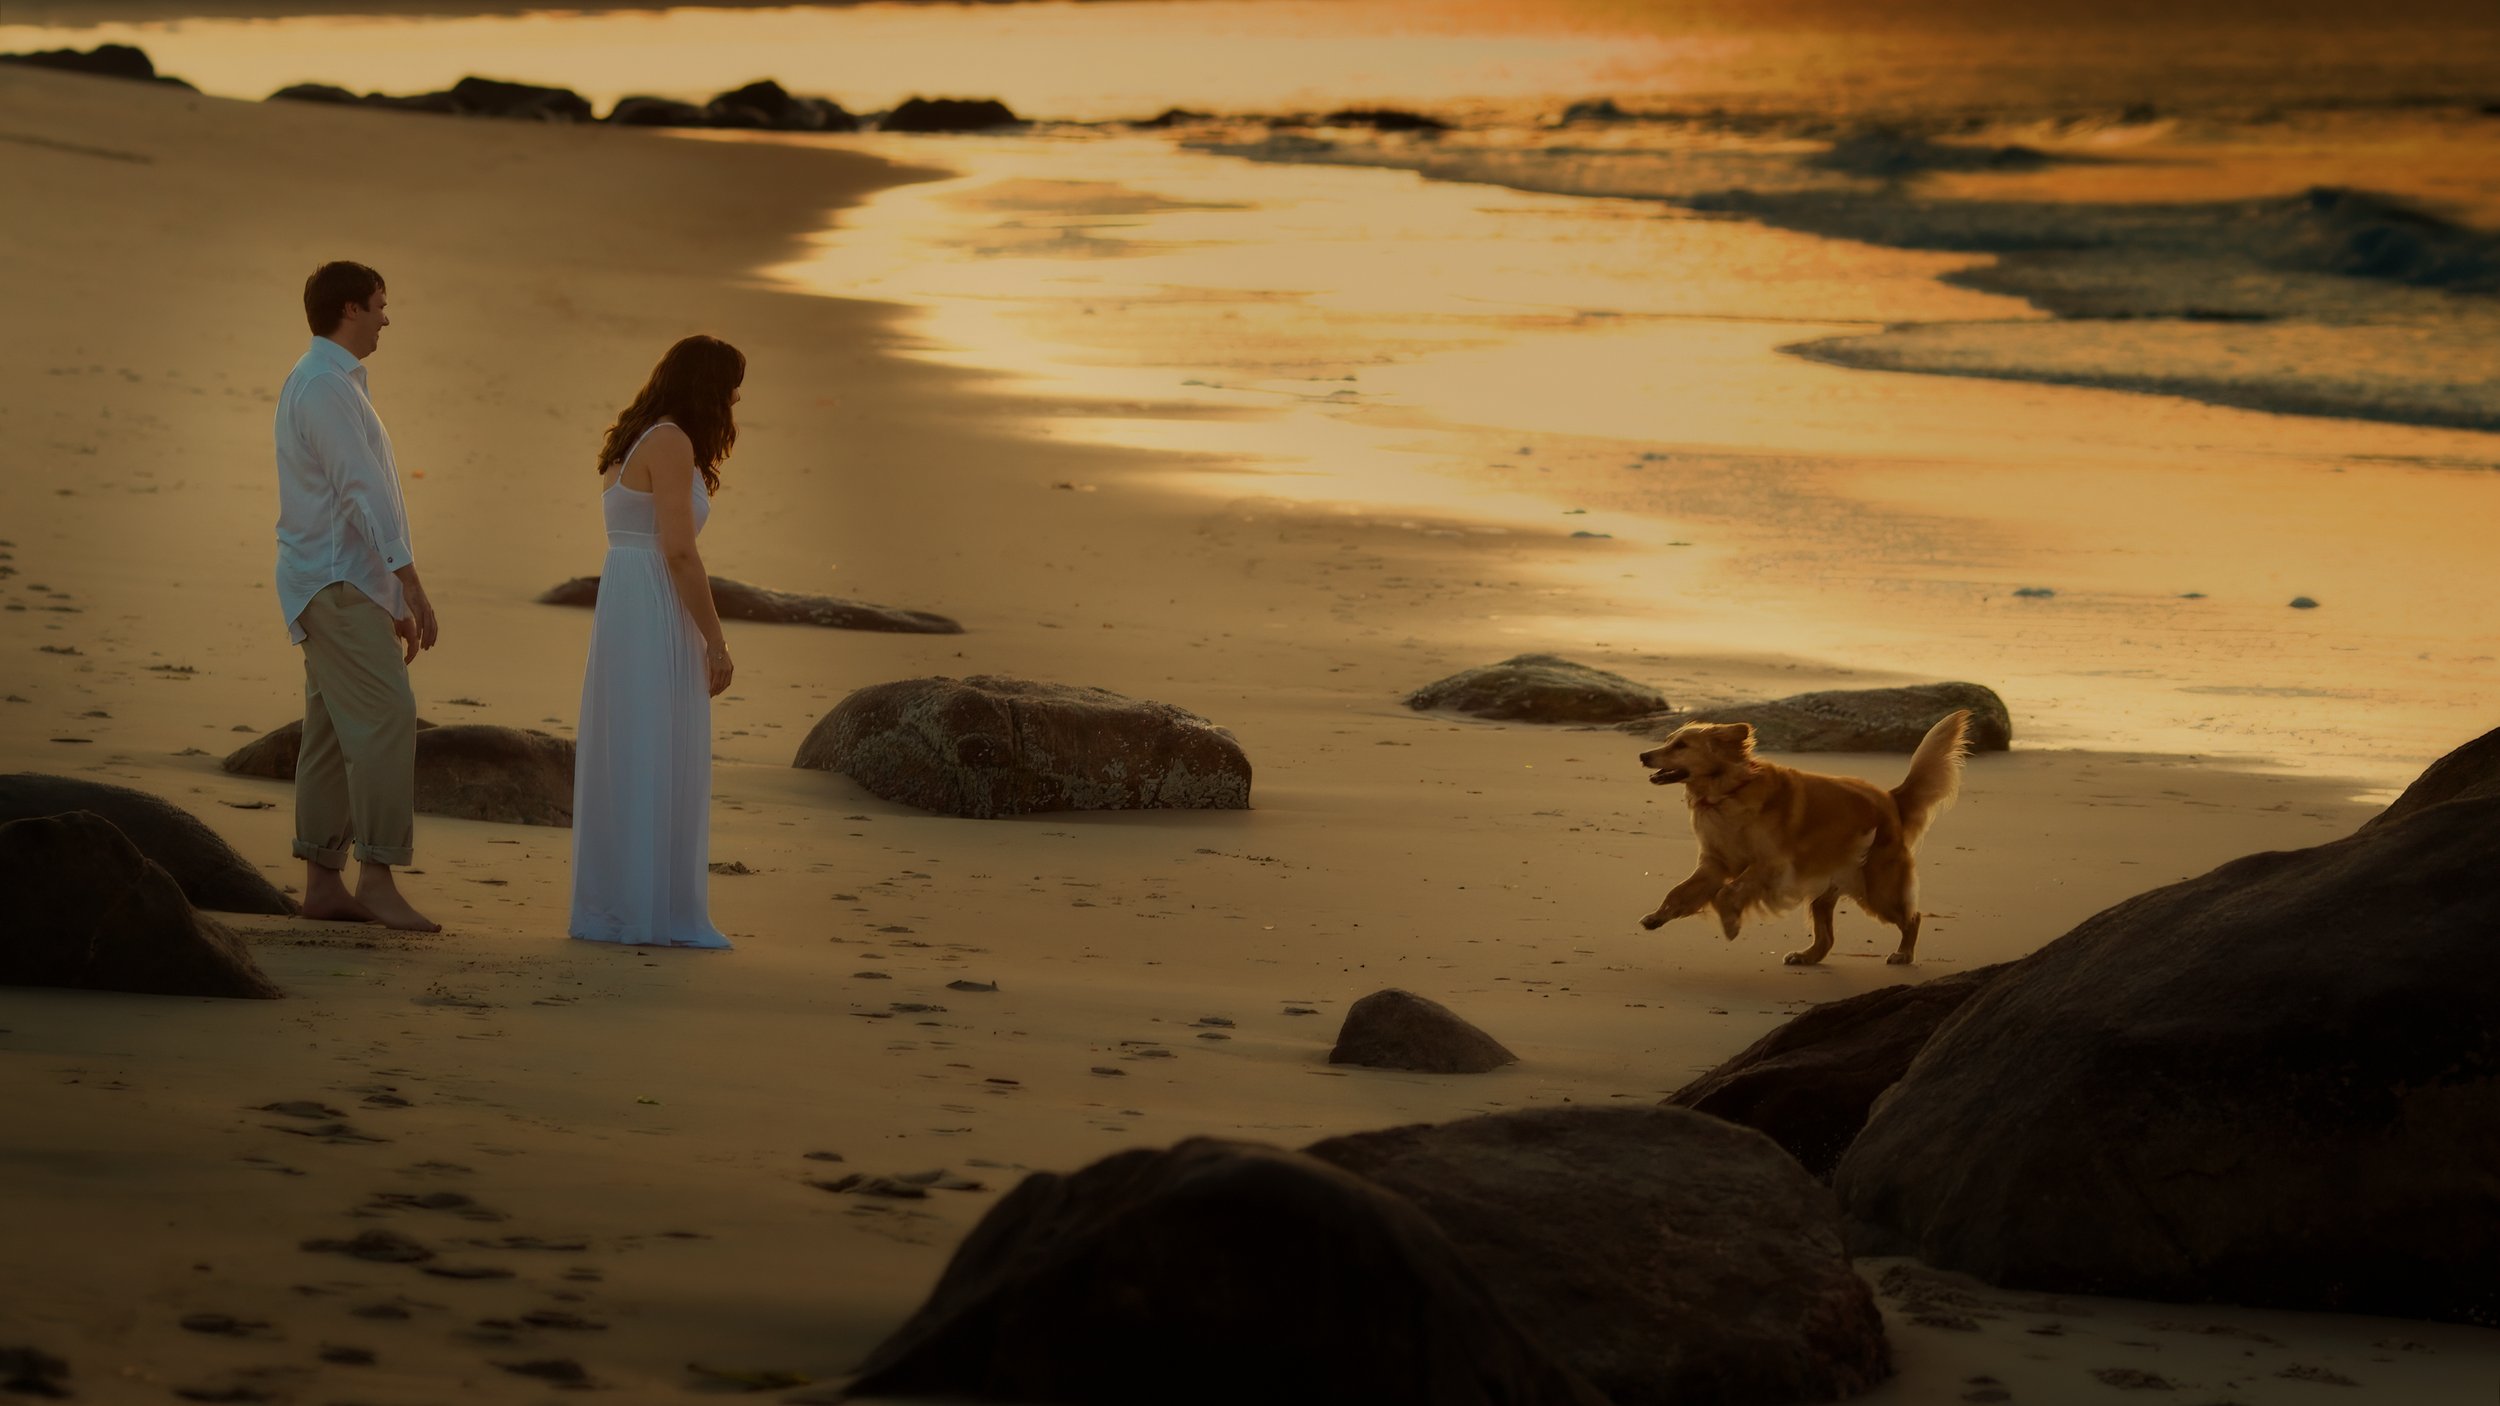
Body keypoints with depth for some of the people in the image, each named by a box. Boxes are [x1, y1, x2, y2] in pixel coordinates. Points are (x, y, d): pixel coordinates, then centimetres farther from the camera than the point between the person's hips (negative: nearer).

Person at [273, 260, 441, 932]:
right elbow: (363, 493, -20)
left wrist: (393, 605, 23)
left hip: (336, 586, 11)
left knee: (335, 735, 8)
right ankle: (377, 876, -21)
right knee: (386, 716, -17)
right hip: (338, 583, -11)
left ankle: (323, 883, 8)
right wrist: (413, 588, -23)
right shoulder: (327, 386, -13)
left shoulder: (321, 384, 21)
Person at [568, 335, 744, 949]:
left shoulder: (631, 443, 17)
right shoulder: (671, 444, -13)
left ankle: (607, 909, 13)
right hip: (657, 619, -10)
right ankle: (655, 915, -5)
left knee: (619, 765, 11)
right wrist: (716, 640, -15)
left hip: (619, 608, 10)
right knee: (659, 768, -6)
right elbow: (679, 551, -18)